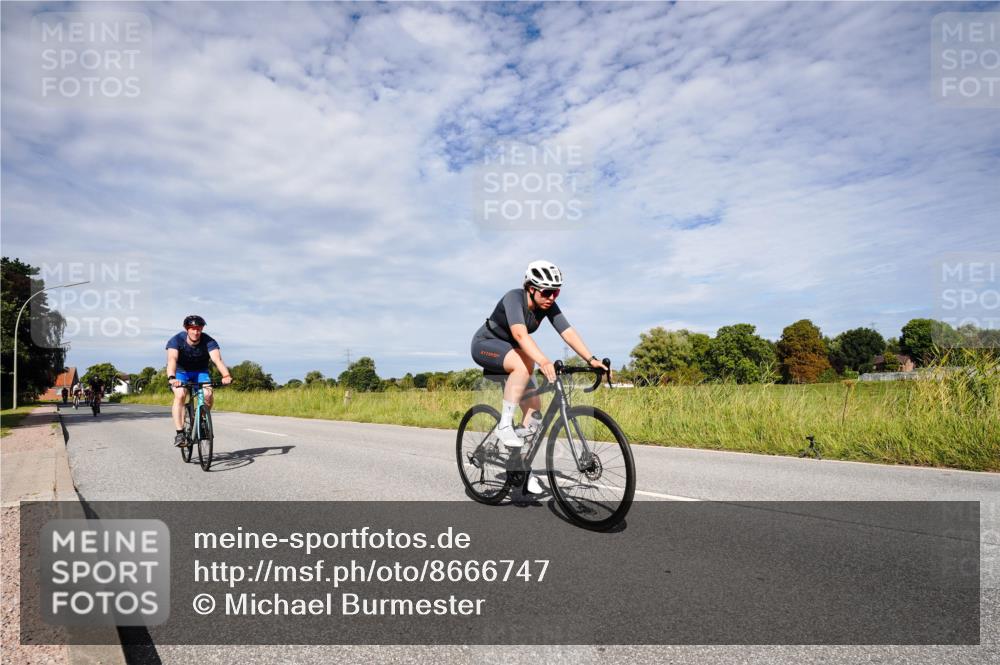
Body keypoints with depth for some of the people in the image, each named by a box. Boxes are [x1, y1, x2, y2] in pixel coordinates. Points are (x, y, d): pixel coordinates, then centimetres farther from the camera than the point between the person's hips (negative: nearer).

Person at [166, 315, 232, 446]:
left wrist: (226, 375, -56)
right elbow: (172, 359, -40)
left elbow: (217, 359, -36)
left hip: (200, 372, 1)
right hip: (181, 372, -1)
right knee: (180, 395, -28)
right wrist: (171, 377, -59)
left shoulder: (209, 341, -22)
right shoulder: (176, 340, -23)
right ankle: (180, 433, -26)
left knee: (208, 394, -25)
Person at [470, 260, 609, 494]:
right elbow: (520, 334, -46)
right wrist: (543, 362, -59)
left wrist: (591, 359, -36)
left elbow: (568, 333, -22)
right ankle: (504, 426, -25)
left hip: (510, 353, 6)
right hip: (485, 345, -6)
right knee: (523, 366, -37)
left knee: (534, 404, -5)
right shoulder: (514, 298, -29)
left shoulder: (549, 306, -12)